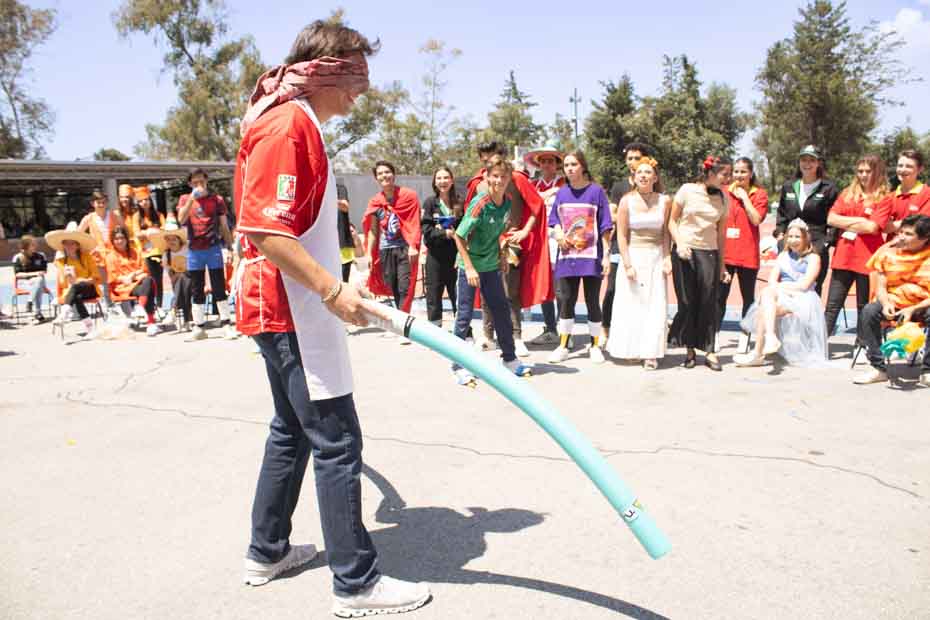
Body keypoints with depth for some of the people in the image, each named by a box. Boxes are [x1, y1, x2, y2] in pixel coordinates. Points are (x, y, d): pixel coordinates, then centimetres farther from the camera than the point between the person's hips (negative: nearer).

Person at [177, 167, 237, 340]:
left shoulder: (217, 199, 4)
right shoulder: (185, 199, 8)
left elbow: (224, 226, 7)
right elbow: (181, 220, -10)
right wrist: (192, 198, -17)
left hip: (213, 248, -2)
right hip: (194, 250, 2)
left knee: (219, 288, -2)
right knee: (196, 291, 7)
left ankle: (226, 325, 1)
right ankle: (199, 327, 13)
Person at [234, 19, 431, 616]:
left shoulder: (299, 125, 17)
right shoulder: (287, 124, -16)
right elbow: (264, 230, -24)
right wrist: (331, 288, -25)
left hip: (289, 312, 11)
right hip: (292, 314, -11)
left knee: (293, 430, 19)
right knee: (337, 441, -4)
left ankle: (267, 552, 34)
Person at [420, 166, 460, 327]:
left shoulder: (459, 203, 3)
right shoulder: (430, 202, 2)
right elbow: (426, 230, -5)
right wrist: (445, 233, -15)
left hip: (455, 255, 0)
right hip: (435, 256, 0)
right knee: (434, 295, 5)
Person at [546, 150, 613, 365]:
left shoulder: (596, 191, -2)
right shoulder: (562, 193, 9)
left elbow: (605, 226, -3)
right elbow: (555, 219, 18)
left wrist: (606, 255, -8)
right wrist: (558, 232, -4)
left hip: (591, 256, -3)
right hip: (567, 255, 3)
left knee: (592, 302, 5)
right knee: (565, 301, 5)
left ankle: (595, 346, 18)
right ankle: (563, 346, 16)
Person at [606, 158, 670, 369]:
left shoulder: (664, 201, 1)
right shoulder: (627, 201, -3)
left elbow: (666, 233, 5)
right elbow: (622, 235, -5)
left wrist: (667, 258, -5)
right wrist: (627, 264, -11)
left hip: (656, 258, 1)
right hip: (633, 255, -1)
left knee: (655, 306, -1)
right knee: (630, 303, 3)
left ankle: (650, 353, 4)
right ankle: (629, 349, 15)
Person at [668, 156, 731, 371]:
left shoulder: (723, 198, 7)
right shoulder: (687, 190, -2)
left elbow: (721, 232, 11)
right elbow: (672, 220, 3)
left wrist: (722, 264, 11)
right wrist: (679, 243, -13)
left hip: (709, 253, 2)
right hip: (684, 252, -2)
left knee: (709, 302, -3)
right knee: (687, 302, 1)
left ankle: (708, 351, 5)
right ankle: (689, 350, 12)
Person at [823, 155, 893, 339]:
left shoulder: (885, 198, -2)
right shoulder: (847, 193, 11)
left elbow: (872, 227, -13)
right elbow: (831, 219, 1)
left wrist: (845, 224, -3)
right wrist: (858, 221, -7)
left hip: (868, 259, -3)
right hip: (843, 257, 4)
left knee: (864, 307, 7)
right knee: (832, 306, 4)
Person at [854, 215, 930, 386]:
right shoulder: (889, 251, -2)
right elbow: (880, 287, -2)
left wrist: (913, 310, -29)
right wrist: (886, 304, -22)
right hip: (893, 303, 2)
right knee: (868, 312, -28)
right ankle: (879, 368, -18)